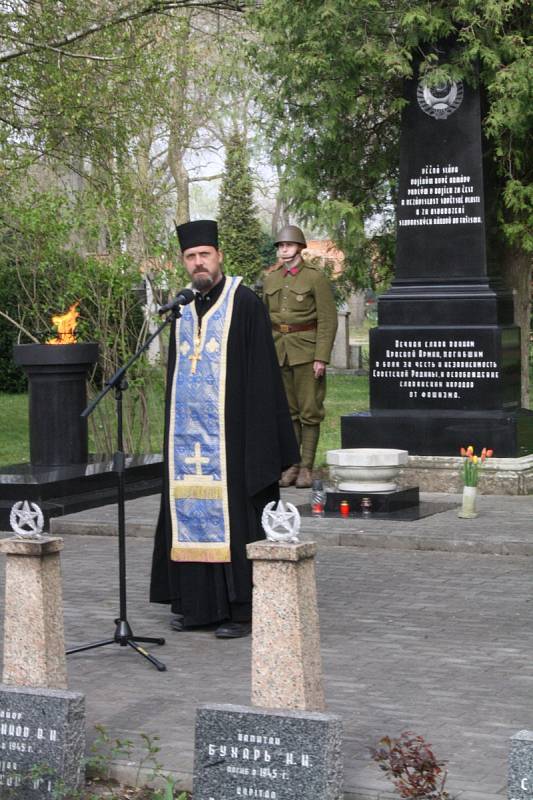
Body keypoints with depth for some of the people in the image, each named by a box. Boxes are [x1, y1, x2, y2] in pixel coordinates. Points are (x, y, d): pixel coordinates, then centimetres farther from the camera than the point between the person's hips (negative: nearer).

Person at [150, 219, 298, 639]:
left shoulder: (245, 304, -6)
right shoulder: (184, 309, 14)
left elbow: (262, 373, -9)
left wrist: (257, 436, -14)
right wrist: (173, 429, 15)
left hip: (229, 431, -6)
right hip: (187, 429, 6)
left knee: (233, 513, -3)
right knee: (191, 513, 7)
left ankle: (241, 608, 2)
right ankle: (194, 603, 14)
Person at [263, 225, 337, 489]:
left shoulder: (316, 277, -5)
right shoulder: (271, 279, 11)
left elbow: (328, 321, -8)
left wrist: (321, 358, -14)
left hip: (306, 352, -5)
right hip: (278, 351, 5)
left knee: (309, 411, -2)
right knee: (286, 410, 7)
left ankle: (307, 468, 2)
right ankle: (290, 466, 12)